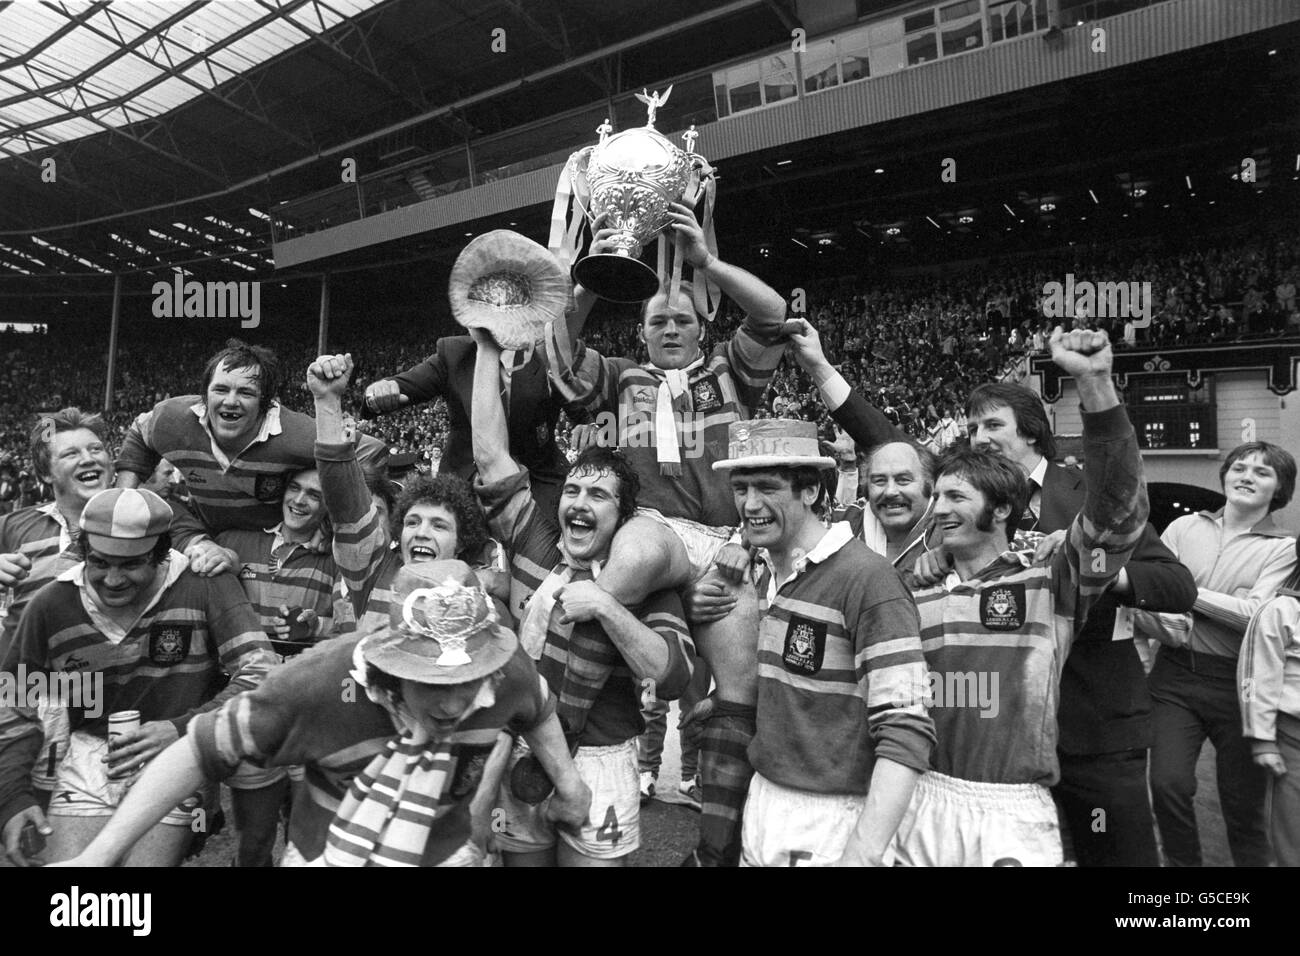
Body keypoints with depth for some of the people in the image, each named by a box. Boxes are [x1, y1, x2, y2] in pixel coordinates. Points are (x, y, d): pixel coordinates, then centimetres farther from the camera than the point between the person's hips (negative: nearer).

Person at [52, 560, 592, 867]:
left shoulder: (506, 669, -24)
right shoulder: (322, 680, -32)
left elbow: (536, 710, 2)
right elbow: (196, 753, -21)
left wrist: (568, 782, 3)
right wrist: (96, 857, -18)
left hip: (442, 855, 2)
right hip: (325, 853, -1)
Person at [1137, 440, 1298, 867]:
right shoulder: (1184, 527, 8)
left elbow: (1256, 615, -12)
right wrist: (1163, 622, -19)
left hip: (1237, 683, -1)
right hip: (1175, 675, 1)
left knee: (1243, 802, 8)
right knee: (1167, 783, -9)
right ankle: (1182, 862, 14)